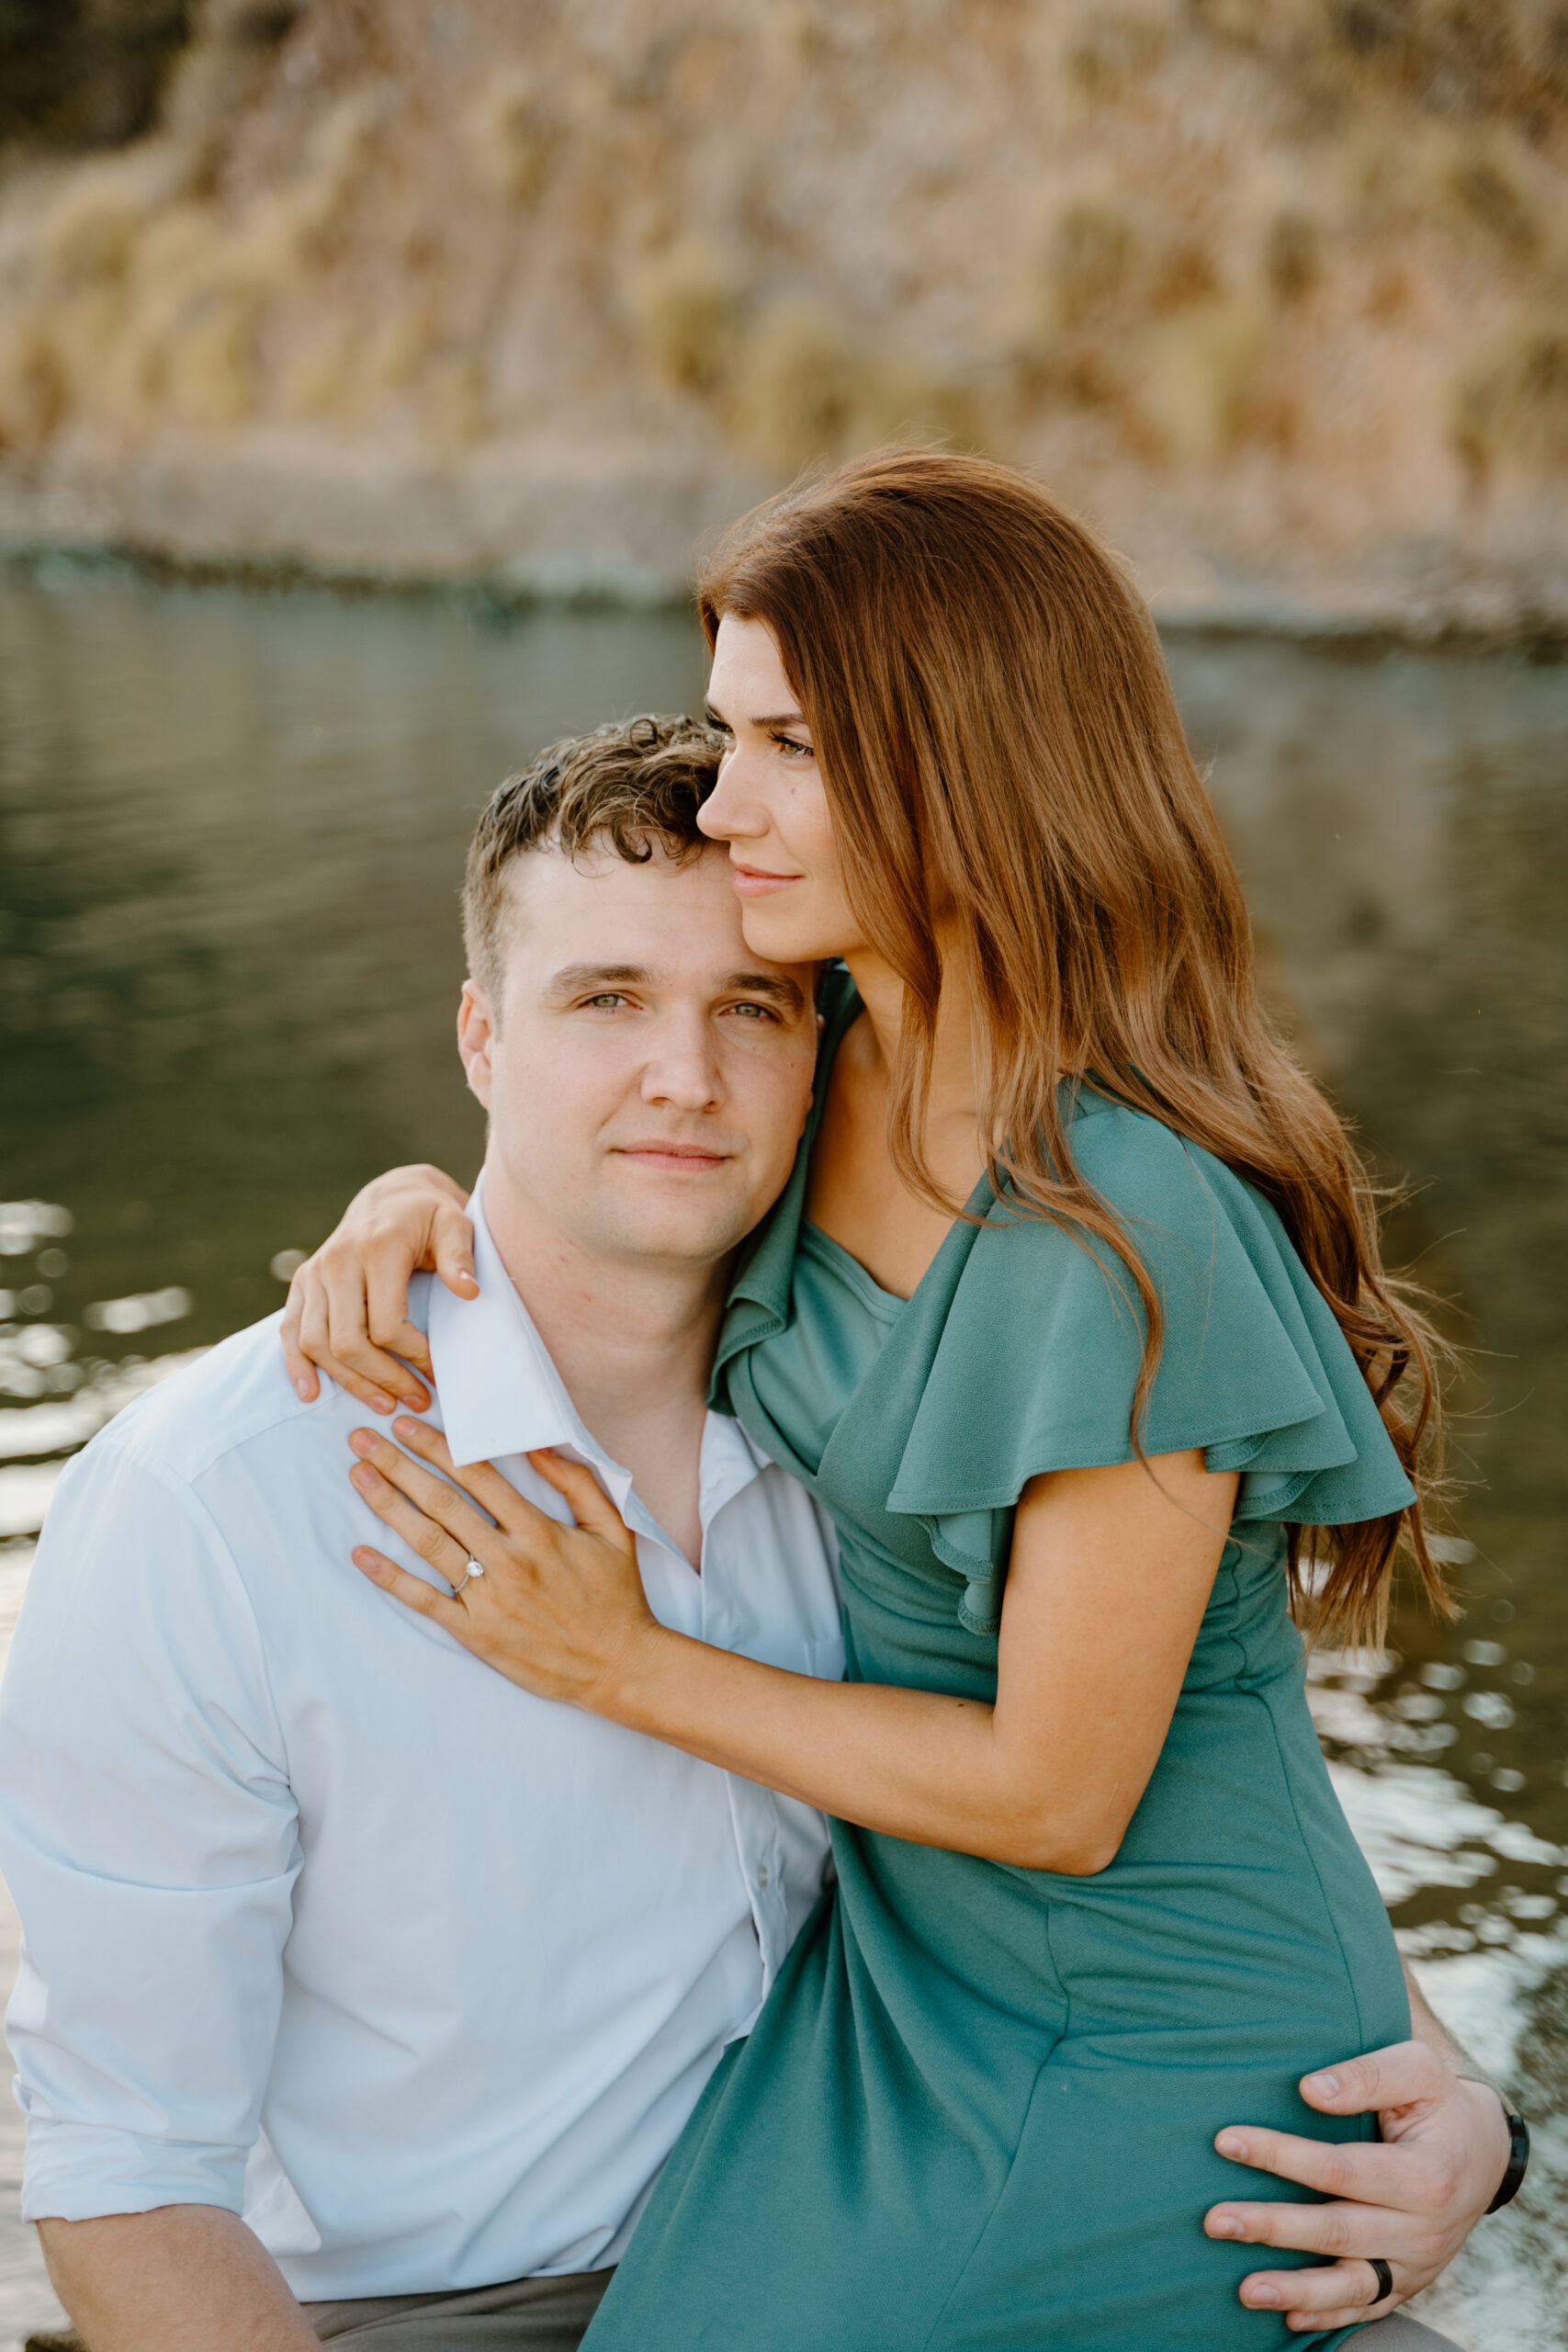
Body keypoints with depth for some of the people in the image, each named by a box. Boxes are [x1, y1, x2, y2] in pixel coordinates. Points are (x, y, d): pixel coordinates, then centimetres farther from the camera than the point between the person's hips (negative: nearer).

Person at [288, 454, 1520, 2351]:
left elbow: (1056, 1796, -22)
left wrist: (617, 1664, -16)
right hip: (906, 1955, 7)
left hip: (1147, 2057, -7)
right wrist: (426, 1201, -7)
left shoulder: (1128, 1230, -28)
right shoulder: (834, 1049, -5)